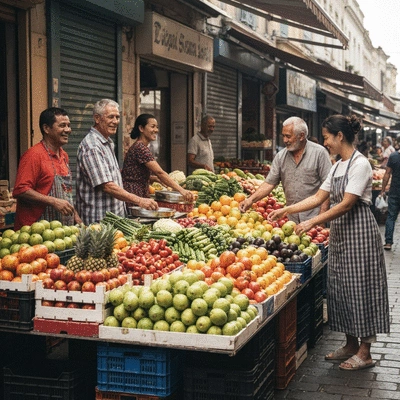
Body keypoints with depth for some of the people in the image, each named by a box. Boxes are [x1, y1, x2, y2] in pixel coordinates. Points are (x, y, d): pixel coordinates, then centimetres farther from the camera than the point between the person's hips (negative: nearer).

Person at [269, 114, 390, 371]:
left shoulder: (360, 164, -15)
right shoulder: (338, 166, 12)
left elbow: (346, 204, -21)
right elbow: (318, 198, 14)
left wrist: (312, 223, -22)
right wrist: (286, 210, 8)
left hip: (359, 232, -9)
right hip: (340, 232, 9)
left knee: (359, 287, -3)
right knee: (341, 287, 11)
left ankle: (365, 352, 6)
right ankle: (351, 345, 23)